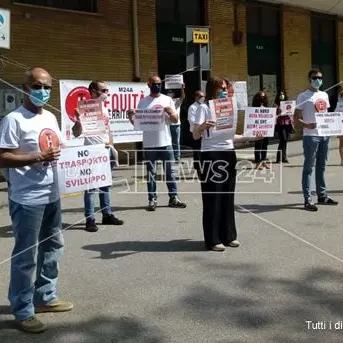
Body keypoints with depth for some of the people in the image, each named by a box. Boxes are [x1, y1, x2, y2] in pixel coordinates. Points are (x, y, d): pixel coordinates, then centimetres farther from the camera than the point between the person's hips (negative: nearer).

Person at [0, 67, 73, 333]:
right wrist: (39, 157, -23)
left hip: (52, 195, 9)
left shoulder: (51, 117, 11)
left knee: (52, 246, 20)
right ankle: (23, 311, 14)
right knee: (26, 256, 0)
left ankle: (45, 296, 37)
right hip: (27, 200, -9)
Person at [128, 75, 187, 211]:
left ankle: (173, 198, 15)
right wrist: (131, 116, -15)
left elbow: (175, 120, 9)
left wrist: (171, 112, -11)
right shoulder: (143, 102, 5)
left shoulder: (167, 100, 8)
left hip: (165, 143, 1)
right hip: (149, 144, -1)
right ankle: (152, 200, 12)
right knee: (151, 173, 5)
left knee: (170, 171, 7)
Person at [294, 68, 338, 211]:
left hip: (325, 135, 6)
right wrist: (306, 125, -24)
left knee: (321, 166, 13)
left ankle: (322, 195, 22)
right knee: (308, 167, -4)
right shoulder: (303, 96, -3)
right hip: (310, 136, -6)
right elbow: (296, 117, -6)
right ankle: (308, 199, -2)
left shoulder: (324, 95, 15)